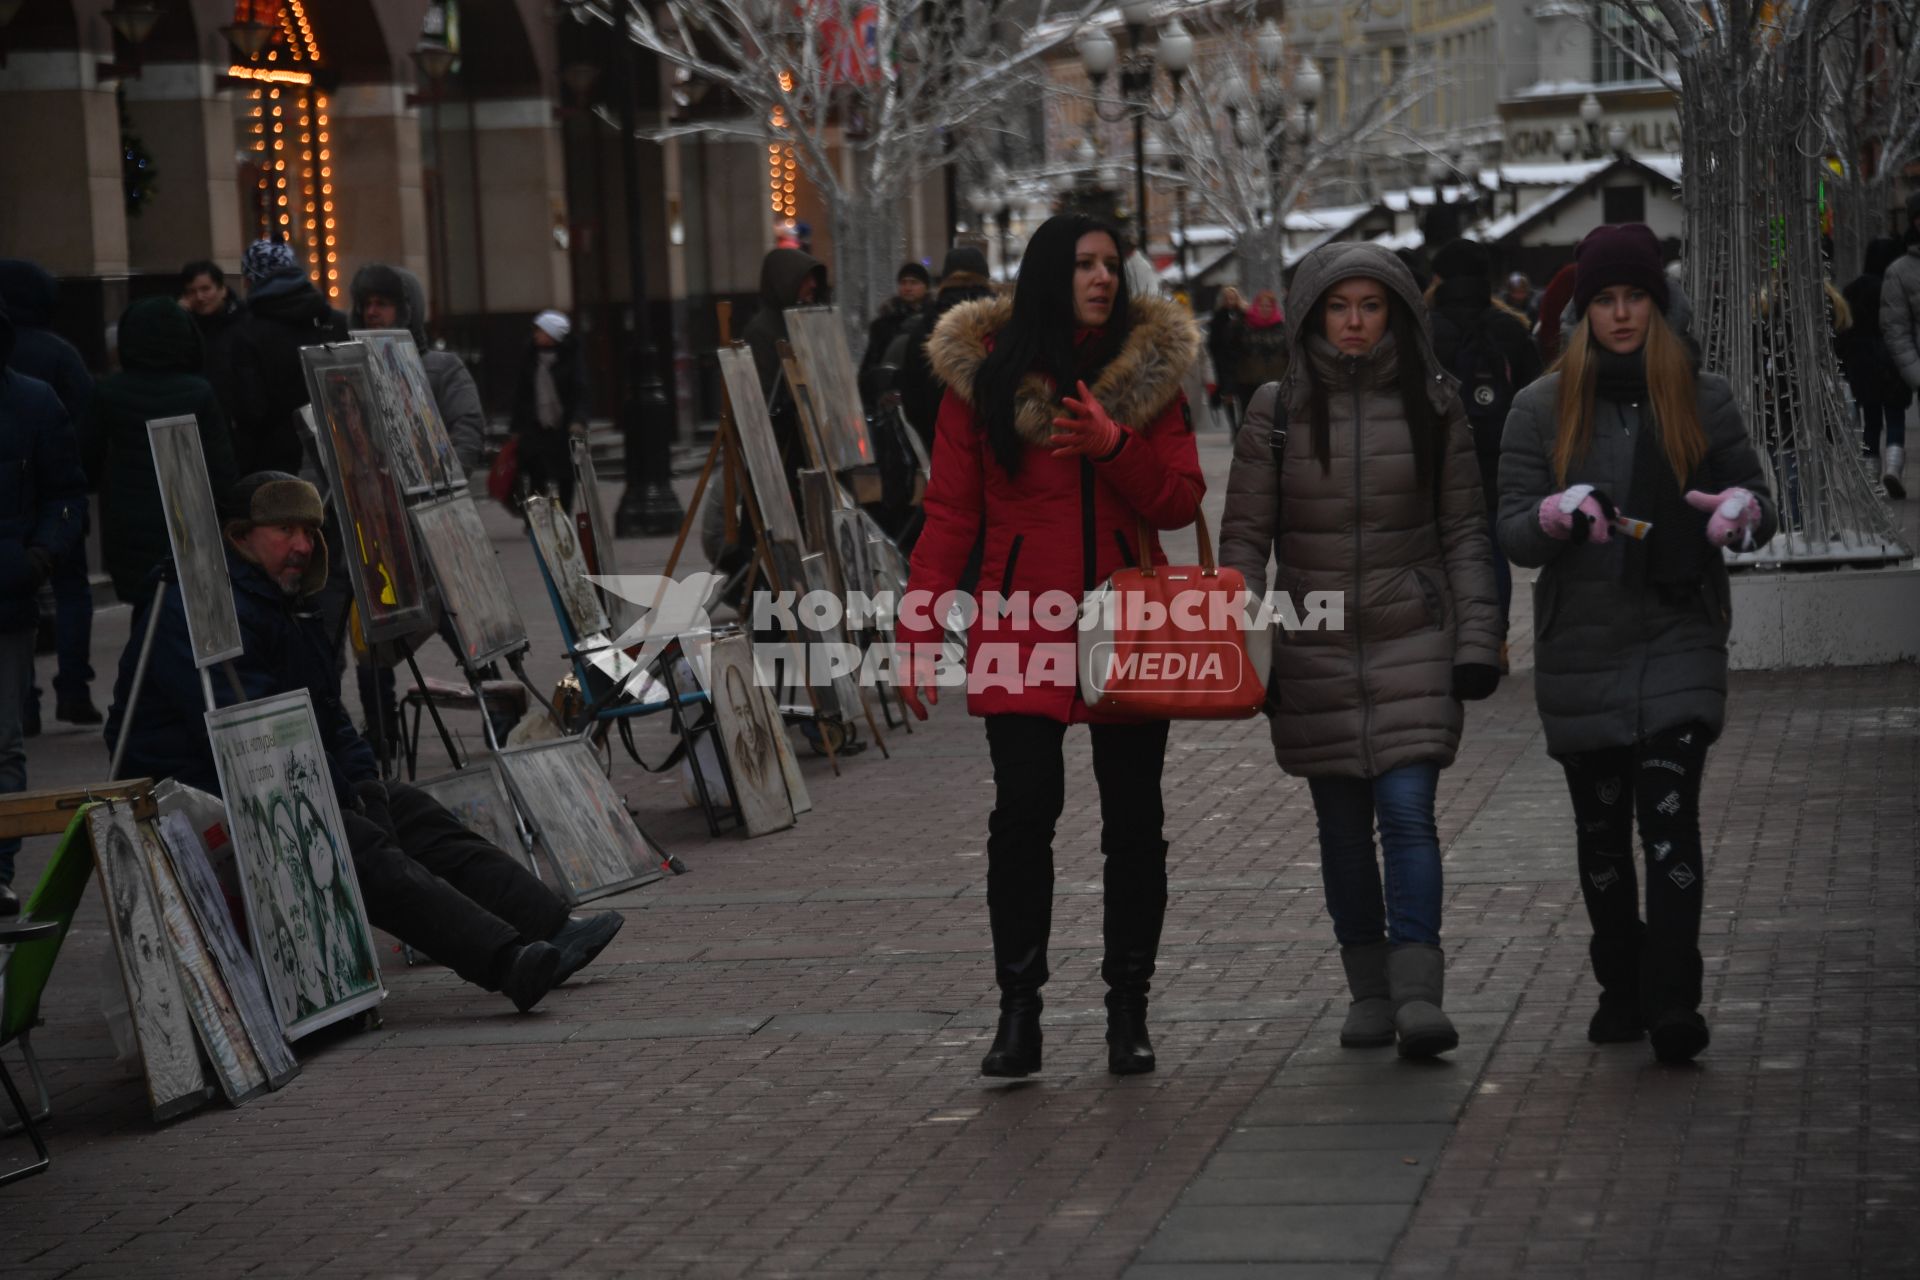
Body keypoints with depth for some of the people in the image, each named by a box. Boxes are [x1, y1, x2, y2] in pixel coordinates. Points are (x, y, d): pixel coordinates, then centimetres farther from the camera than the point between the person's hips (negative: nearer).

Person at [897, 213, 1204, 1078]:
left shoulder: (1150, 369, 7)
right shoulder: (982, 374, 2)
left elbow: (1181, 502, 2)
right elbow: (949, 514, 3)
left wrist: (1115, 446, -16)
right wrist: (918, 633, -4)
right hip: (1022, 627, -2)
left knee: (1134, 819, 3)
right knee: (1024, 811, -12)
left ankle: (1128, 1013, 15)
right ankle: (1018, 1013, -3)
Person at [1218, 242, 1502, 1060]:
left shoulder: (1432, 407, 3)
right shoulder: (1278, 411, 2)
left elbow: (1465, 533, 6)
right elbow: (1245, 536, 4)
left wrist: (1477, 639, 0)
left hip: (1413, 641, -1)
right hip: (1314, 647, 1)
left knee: (1408, 811, -13)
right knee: (1343, 825, 7)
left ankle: (1419, 994, -18)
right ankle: (1368, 989, 17)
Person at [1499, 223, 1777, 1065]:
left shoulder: (1702, 399, 5)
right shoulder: (1542, 408, 4)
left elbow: (1758, 502, 9)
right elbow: (1512, 532, 0)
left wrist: (1744, 513, -16)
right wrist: (1557, 515, -24)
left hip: (1679, 643, -2)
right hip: (1580, 649, 2)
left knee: (1670, 819, -14)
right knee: (1602, 831, 9)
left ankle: (1674, 1004, -17)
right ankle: (1621, 990, 23)